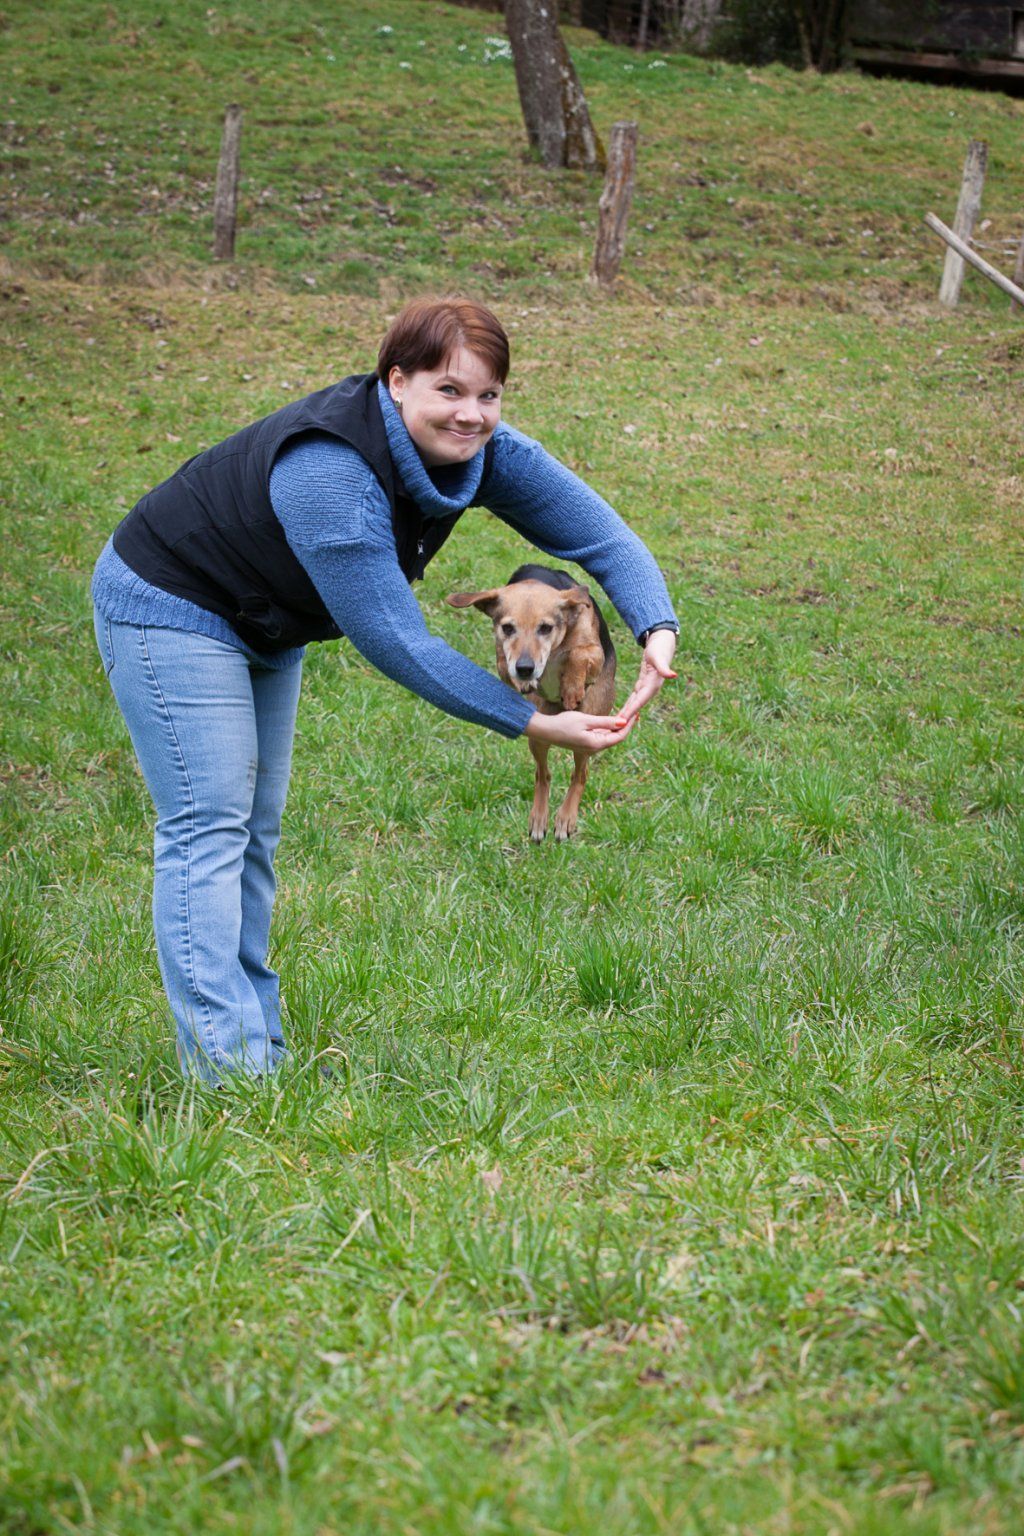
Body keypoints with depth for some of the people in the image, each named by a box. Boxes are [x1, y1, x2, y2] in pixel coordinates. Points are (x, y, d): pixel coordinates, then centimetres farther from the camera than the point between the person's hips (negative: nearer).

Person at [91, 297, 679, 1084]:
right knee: (209, 827, -13)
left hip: (264, 629, 9)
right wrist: (533, 723, -34)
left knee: (254, 832, 12)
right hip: (171, 610, -9)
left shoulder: (483, 450, -14)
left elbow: (599, 533, -12)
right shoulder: (330, 475, -38)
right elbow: (395, 641, -35)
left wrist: (658, 630, -31)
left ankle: (260, 1051, 19)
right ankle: (227, 1066, -15)